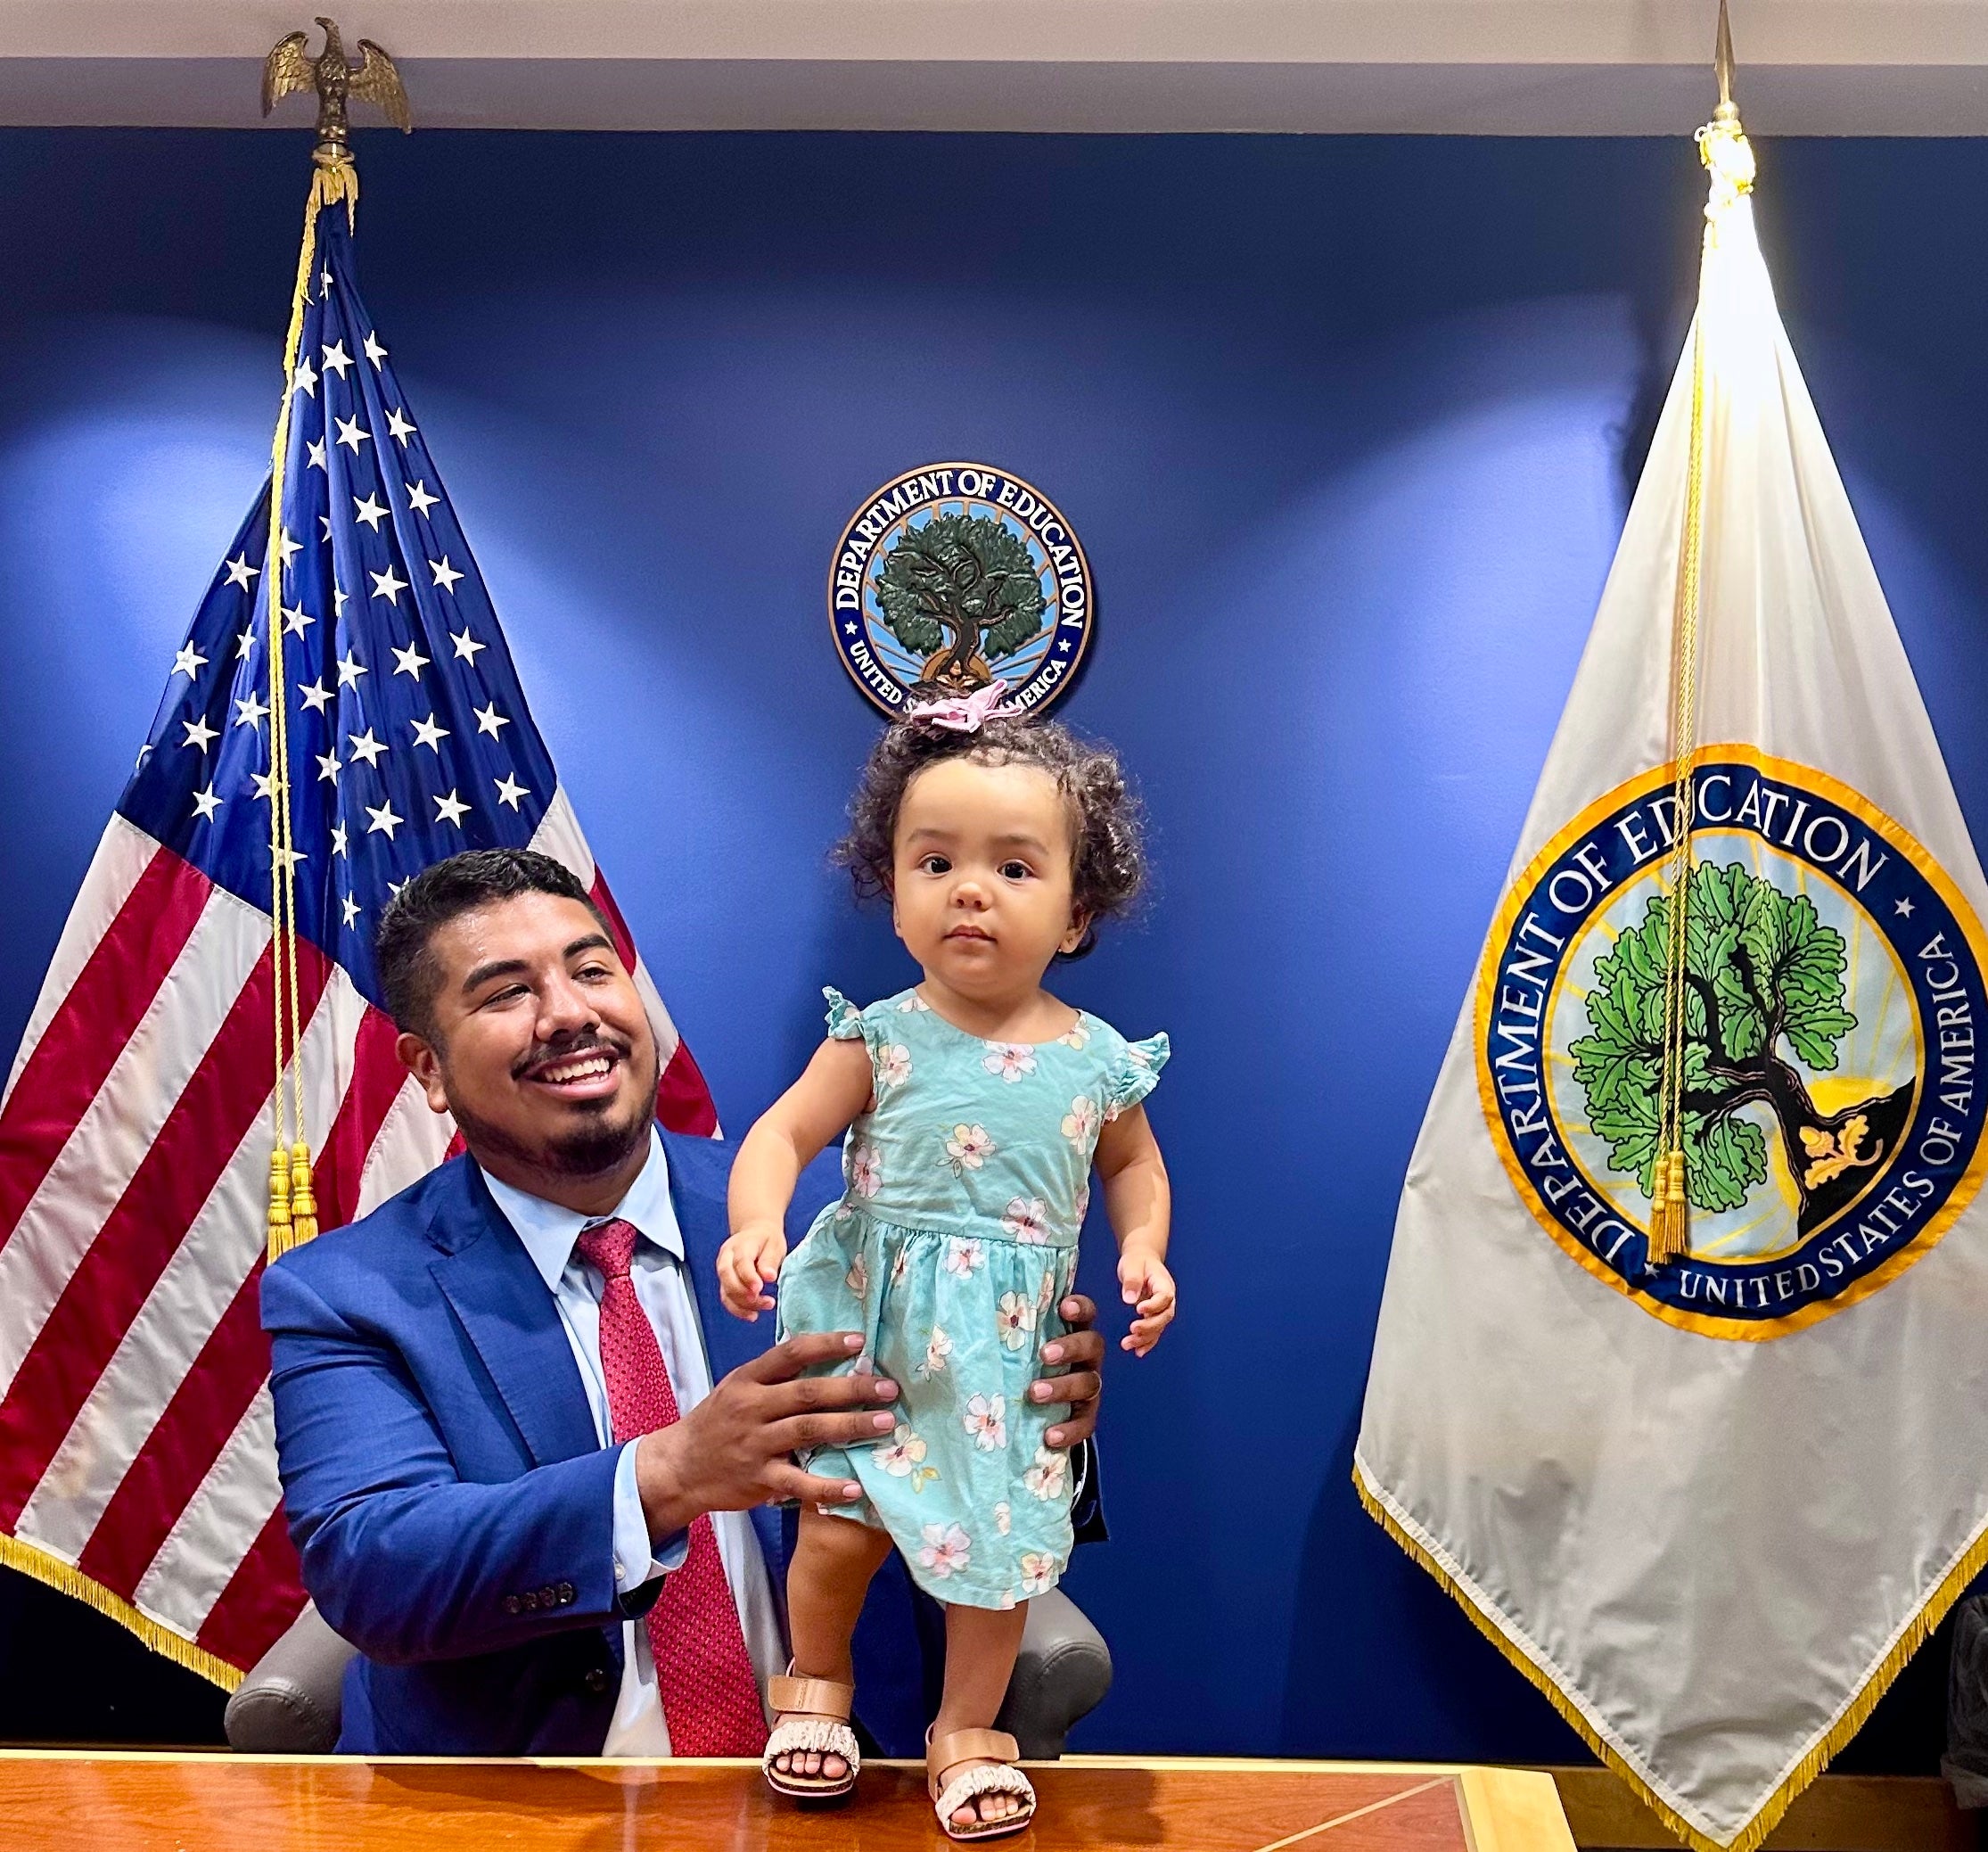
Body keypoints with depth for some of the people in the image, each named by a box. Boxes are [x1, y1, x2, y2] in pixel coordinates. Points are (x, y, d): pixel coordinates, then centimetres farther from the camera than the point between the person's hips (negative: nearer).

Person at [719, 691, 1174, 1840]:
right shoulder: (880, 1042, -8)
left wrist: (1144, 1252, -4)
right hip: (872, 1328, -1)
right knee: (838, 1531, 1)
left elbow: (1134, 1164, 14)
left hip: (1010, 1347, 1)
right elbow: (782, 1135, -7)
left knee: (999, 1548, 7)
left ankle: (970, 1730, 30)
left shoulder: (1098, 1059, -3)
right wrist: (757, 1225, -25)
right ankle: (818, 1681, 32)